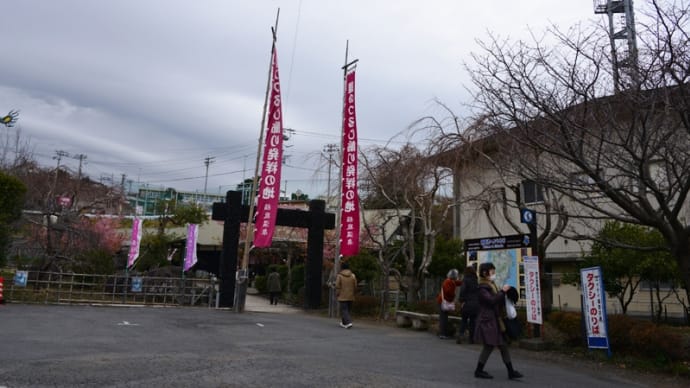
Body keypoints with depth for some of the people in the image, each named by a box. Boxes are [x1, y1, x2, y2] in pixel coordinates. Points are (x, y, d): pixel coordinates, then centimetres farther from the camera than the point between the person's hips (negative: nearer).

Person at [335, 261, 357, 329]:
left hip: (342, 297, -4)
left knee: (344, 310, -1)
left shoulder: (339, 276, -10)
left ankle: (348, 322, -17)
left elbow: (337, 287, -10)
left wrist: (337, 294, 3)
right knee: (348, 310, 16)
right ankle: (343, 323, 27)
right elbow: (355, 286, 2)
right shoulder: (353, 275, 1)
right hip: (350, 297, 4)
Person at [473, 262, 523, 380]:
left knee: (503, 346, 9)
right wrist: (503, 291, -20)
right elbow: (492, 300, -26)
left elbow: (498, 301, 17)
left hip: (495, 321, 9)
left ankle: (511, 372, 14)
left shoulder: (491, 285, 15)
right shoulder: (482, 287, -15)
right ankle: (479, 371, 10)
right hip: (487, 321, -9)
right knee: (489, 346, -2)